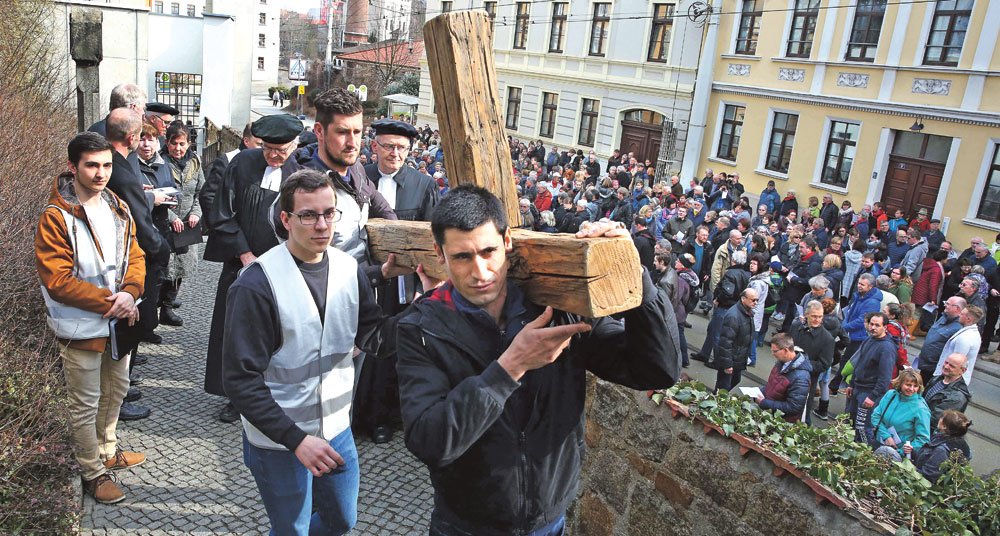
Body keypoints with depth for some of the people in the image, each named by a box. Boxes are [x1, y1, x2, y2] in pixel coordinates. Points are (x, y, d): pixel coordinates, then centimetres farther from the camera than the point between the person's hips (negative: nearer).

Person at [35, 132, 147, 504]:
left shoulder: (118, 209, 3)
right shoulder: (55, 218, -18)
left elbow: (135, 256, 4)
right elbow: (57, 282, -21)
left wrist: (129, 293, -15)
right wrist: (109, 301, -22)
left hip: (118, 321, 7)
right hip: (80, 329, -7)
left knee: (115, 391, 23)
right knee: (85, 404, 8)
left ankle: (108, 451, 45)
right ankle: (92, 473, 27)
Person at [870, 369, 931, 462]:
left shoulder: (921, 409, -11)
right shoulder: (890, 395, 3)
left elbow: (923, 438, -10)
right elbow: (876, 416, 7)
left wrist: (902, 452, -20)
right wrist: (886, 436, -8)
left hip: (900, 449, -3)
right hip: (879, 444, 4)